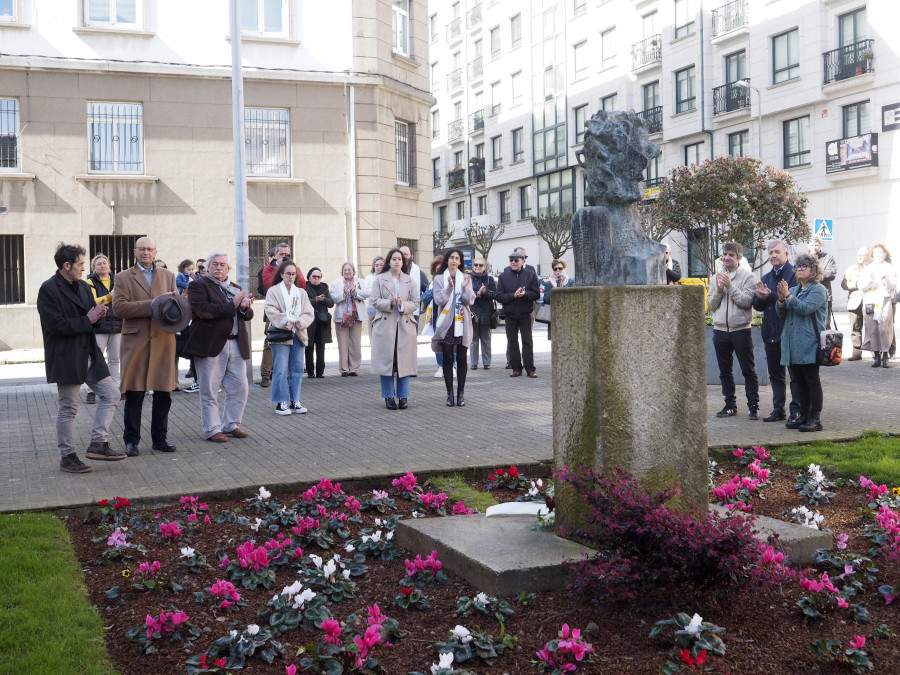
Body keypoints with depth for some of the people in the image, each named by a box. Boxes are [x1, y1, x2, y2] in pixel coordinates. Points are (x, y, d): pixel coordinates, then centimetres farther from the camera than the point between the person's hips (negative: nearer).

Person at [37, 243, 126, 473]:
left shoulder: (83, 287, 12)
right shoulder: (48, 290, -13)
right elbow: (57, 325, -21)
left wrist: (98, 314, -4)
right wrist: (87, 320, -15)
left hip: (89, 355, 8)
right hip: (66, 358, -8)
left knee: (111, 394, 5)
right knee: (68, 409, 2)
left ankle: (98, 443, 10)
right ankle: (67, 456, 13)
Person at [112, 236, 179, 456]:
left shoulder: (168, 276, 16)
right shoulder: (123, 277, 4)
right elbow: (119, 307, -9)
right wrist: (152, 304, -16)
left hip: (163, 340, 3)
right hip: (136, 341, -3)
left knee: (163, 393, 6)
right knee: (134, 394, 0)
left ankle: (160, 438, 17)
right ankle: (132, 441, 9)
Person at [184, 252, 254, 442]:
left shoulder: (236, 289, 19)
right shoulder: (198, 286, -2)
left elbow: (248, 315, 16)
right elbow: (203, 311, -17)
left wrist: (245, 308, -8)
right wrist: (232, 305, -17)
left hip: (236, 345, 6)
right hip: (211, 346, -6)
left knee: (240, 388, 7)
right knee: (209, 391, 1)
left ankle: (231, 425, 22)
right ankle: (212, 430, 9)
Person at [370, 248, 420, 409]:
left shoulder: (410, 281, 11)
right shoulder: (379, 280, 8)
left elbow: (416, 303, 5)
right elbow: (375, 300, 0)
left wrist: (403, 305, -14)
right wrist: (389, 303, -18)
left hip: (405, 325, 1)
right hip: (385, 325, -1)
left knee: (404, 361, 1)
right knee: (386, 360, -2)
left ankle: (403, 397, 8)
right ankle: (389, 397, 6)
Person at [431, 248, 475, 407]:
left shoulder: (466, 278, 8)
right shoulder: (439, 279, 3)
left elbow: (470, 300, 0)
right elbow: (439, 300, -7)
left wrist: (465, 287, -16)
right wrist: (449, 287, -20)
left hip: (462, 324, 1)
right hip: (446, 324, -1)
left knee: (462, 359, 3)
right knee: (448, 359, 1)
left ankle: (461, 393, 9)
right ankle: (450, 394, 6)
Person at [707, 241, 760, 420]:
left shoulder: (747, 276, -4)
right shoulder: (716, 277, 10)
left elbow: (747, 301, -14)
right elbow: (711, 305, 7)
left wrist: (730, 286, -18)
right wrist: (719, 290, -9)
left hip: (741, 330, -5)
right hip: (720, 330, 5)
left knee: (749, 371, 1)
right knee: (725, 372, 11)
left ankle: (754, 406, 6)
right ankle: (730, 405, 20)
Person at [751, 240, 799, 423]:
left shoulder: (794, 274, -8)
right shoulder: (766, 277, 15)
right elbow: (757, 306, 13)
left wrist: (770, 295, -24)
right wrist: (760, 297, -8)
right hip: (771, 332, 7)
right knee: (775, 374, 13)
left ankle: (796, 410, 7)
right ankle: (778, 409, 20)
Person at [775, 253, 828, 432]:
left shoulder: (818, 290, -3)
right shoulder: (793, 290, 19)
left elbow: (806, 308, -18)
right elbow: (781, 313, 13)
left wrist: (788, 295, -18)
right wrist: (781, 299, -5)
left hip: (809, 345, -7)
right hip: (793, 345, 7)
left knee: (812, 381, -5)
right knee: (799, 381, 10)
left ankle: (815, 419, -2)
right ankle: (804, 415, 17)